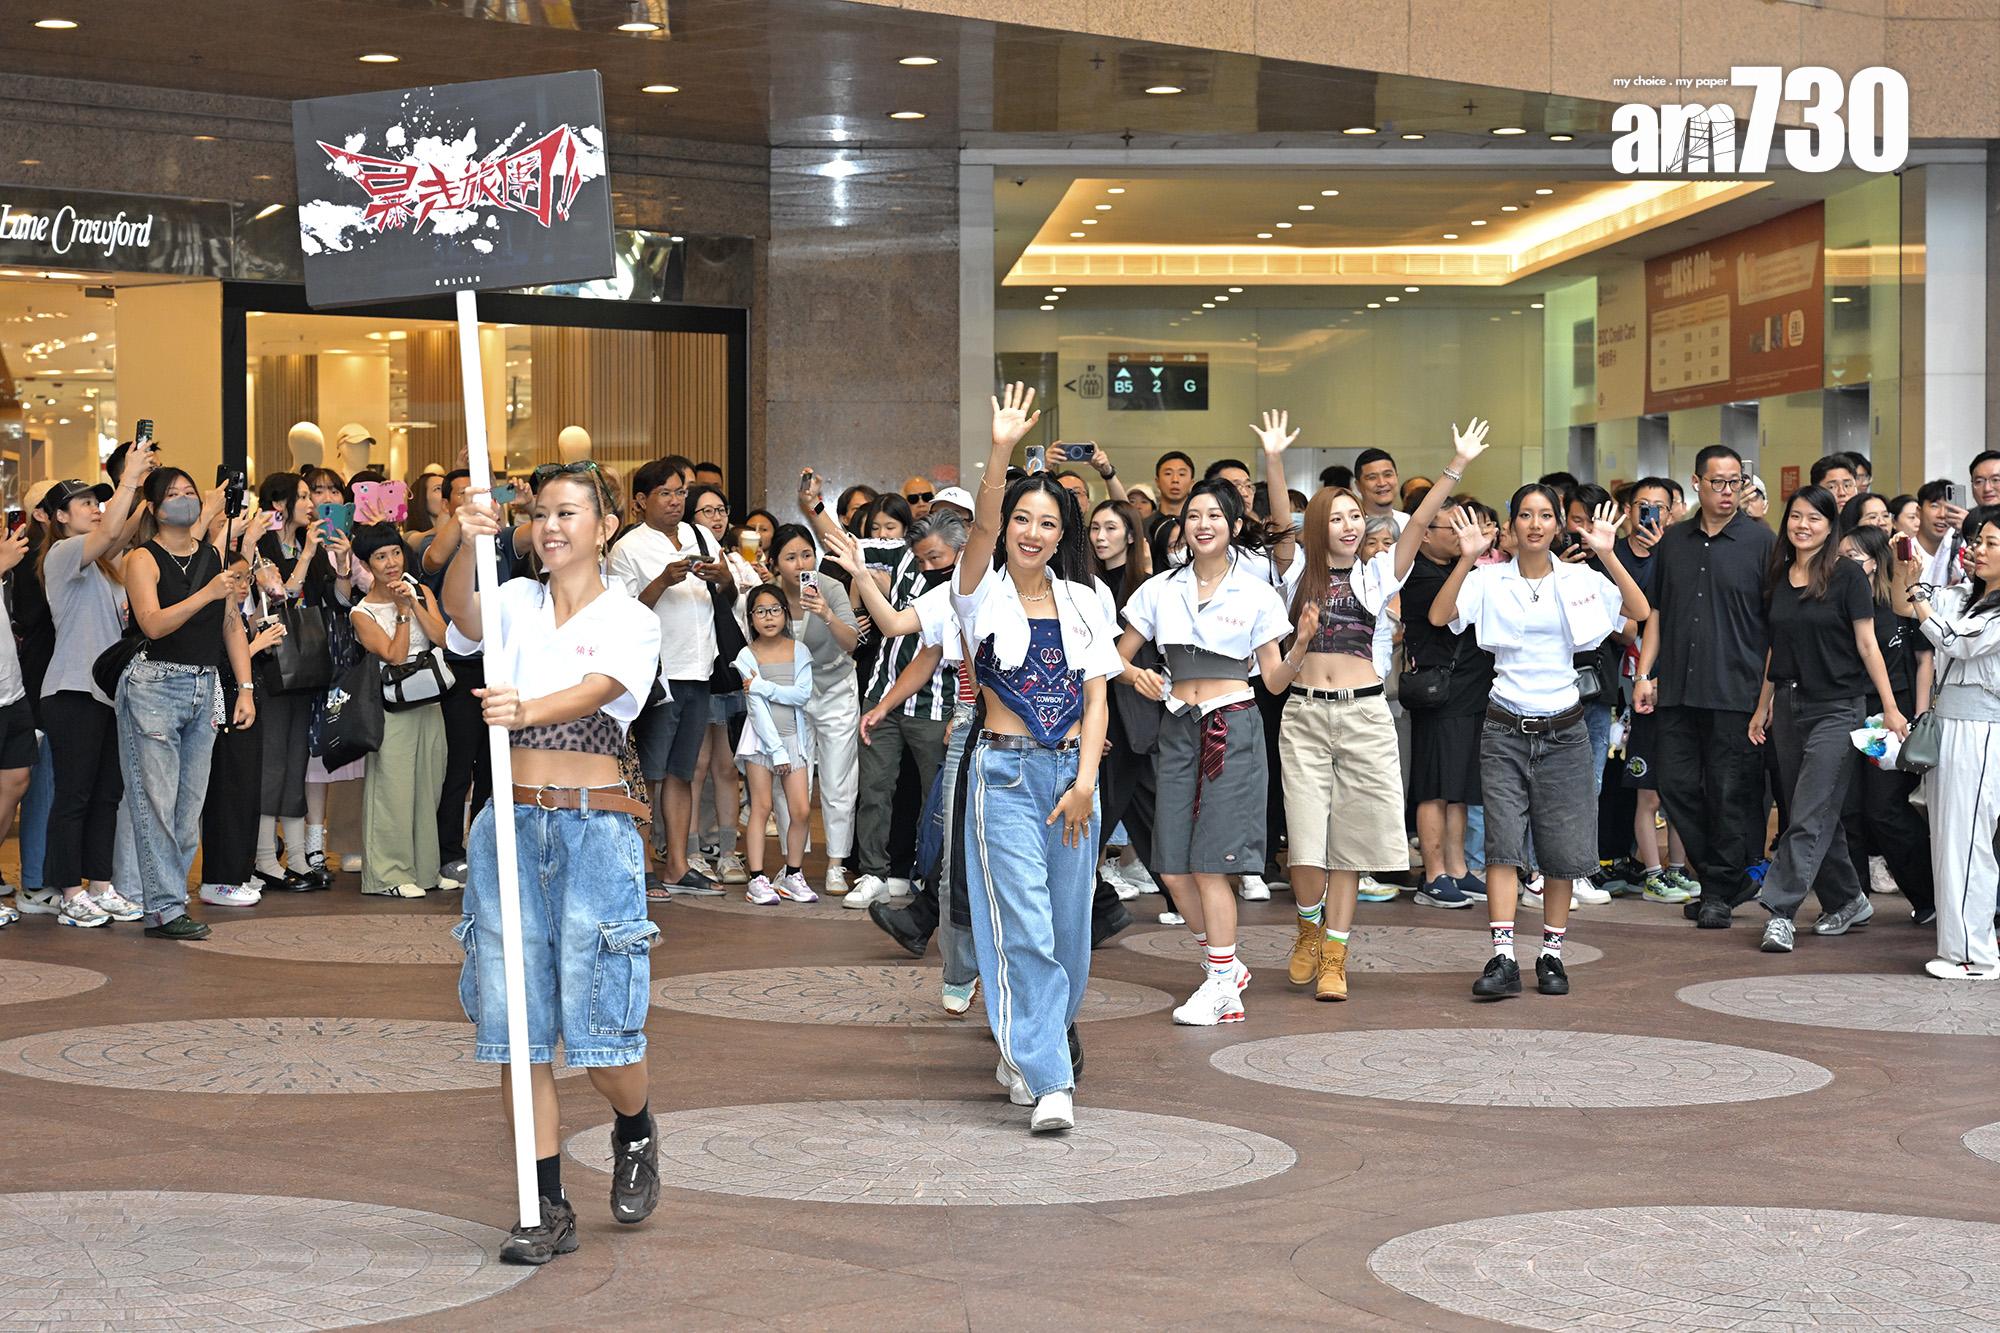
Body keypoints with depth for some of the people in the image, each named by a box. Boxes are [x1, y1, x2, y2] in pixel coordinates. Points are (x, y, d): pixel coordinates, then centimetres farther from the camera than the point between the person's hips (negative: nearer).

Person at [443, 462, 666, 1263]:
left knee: (601, 1027, -4)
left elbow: (594, 692, -19)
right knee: (514, 1024, 3)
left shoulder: (631, 622, 1)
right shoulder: (513, 604, 9)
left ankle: (635, 1134, 30)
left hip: (595, 829, -3)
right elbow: (459, 609, -15)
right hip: (511, 826, 3)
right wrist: (469, 544, -34)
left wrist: (527, 709, -39)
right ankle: (549, 1208, 13)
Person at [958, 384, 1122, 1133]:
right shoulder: (984, 595, 0)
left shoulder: (1085, 605, 9)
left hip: (1072, 773, 4)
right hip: (1005, 770, -4)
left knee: (1068, 927, 10)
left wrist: (1085, 781, -7)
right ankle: (1049, 1083, -10)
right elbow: (982, 527, -20)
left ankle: (1022, 1053, 30)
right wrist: (1001, 451, -34)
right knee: (1024, 926, -11)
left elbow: (1095, 699, 5)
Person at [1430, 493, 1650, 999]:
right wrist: (1467, 559, -19)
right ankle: (1503, 957, -12)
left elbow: (1641, 611, -7)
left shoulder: (1579, 579, 4)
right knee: (1503, 842, -10)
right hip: (1505, 730, -1)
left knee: (1562, 849, 4)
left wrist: (1608, 556, -15)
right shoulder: (1489, 580, 1)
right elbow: (1439, 616, -12)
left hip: (1562, 729, 1)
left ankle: (1551, 953, 16)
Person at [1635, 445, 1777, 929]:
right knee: (1676, 786, 4)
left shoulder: (1762, 541, -1)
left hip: (1736, 691, -5)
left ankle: (1721, 892, 11)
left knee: (1731, 794, -1)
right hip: (1677, 689, 5)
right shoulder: (1673, 542, 13)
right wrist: (1645, 673, 9)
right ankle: (1733, 880, 19)